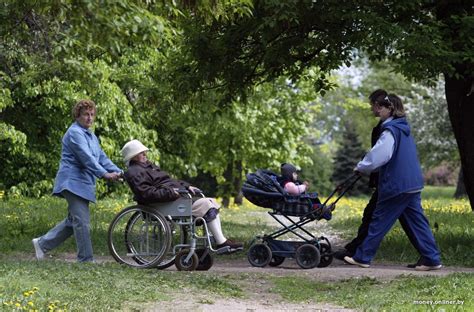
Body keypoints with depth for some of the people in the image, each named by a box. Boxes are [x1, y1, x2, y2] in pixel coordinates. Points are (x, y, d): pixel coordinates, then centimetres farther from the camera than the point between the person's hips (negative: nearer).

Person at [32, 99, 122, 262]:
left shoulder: (91, 136, 20)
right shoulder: (75, 133, -12)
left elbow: (102, 157, 13)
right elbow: (86, 157, -22)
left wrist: (117, 171, -2)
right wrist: (105, 174, -29)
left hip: (83, 184, 10)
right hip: (73, 182, -10)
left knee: (73, 221, 15)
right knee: (82, 221, -10)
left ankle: (42, 243, 24)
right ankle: (86, 260, -7)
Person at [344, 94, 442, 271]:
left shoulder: (391, 131, -14)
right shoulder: (404, 129, 15)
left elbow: (377, 156, -19)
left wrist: (360, 168, -3)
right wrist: (365, 167, 18)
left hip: (395, 185, -8)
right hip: (412, 185, 8)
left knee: (379, 221, 1)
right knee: (416, 222, 7)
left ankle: (362, 257, 8)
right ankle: (432, 259, 3)